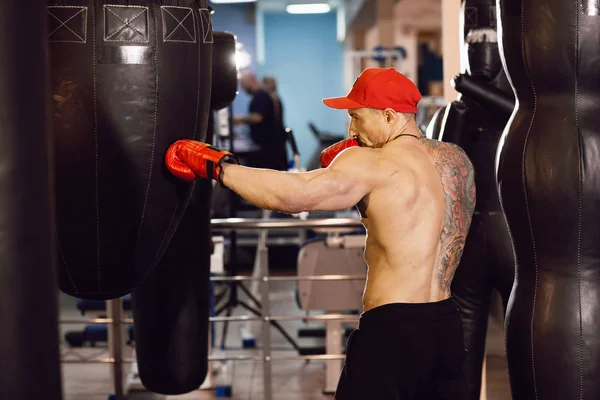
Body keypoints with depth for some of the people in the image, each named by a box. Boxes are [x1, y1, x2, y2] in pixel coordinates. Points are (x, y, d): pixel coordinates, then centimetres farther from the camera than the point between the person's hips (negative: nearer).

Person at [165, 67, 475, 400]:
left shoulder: (372, 165, -13)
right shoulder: (458, 159, 9)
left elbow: (293, 194, -24)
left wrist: (217, 165, -15)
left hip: (392, 329, -7)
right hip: (448, 327, 7)